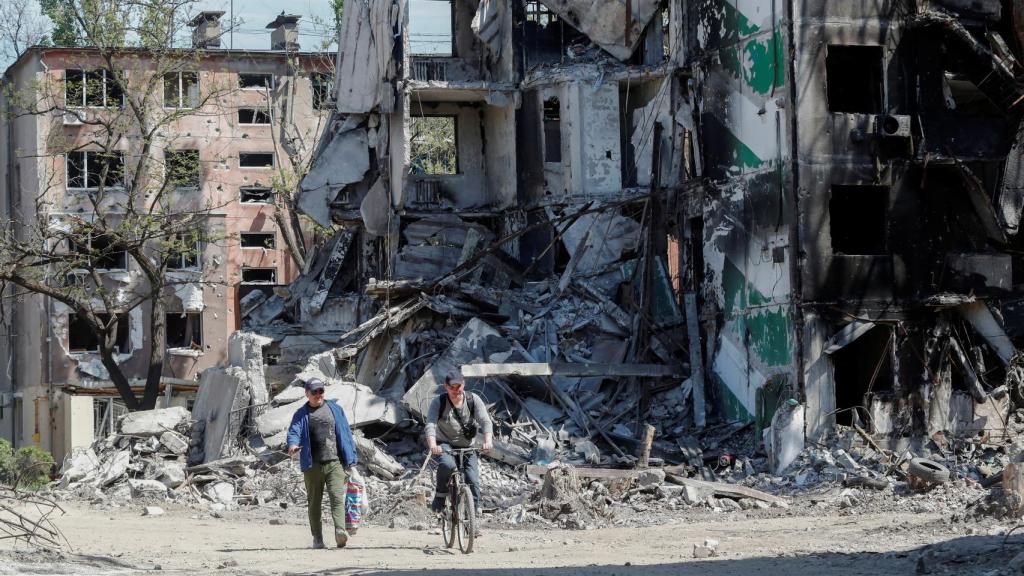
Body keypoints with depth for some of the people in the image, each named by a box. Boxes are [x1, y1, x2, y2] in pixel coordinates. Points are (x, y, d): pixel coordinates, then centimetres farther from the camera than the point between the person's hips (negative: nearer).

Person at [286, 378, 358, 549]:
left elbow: (346, 434, 13)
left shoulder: (334, 409, 13)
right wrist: (293, 444, -30)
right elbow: (294, 431, -5)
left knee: (337, 497, -17)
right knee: (314, 502, 6)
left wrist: (351, 461, 9)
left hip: (335, 463, -1)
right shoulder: (301, 415, 10)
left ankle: (340, 532, -32)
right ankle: (317, 539, 13)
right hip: (312, 465, 1)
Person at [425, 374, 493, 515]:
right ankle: (440, 494, -11)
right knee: (447, 464, -34)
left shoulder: (473, 400, -8)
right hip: (445, 444, -2)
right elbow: (431, 425, -24)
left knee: (473, 480, -14)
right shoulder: (438, 402, -12)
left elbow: (485, 421, -16)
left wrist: (488, 441, -36)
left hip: (467, 446, 2)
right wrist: (432, 445, -43)